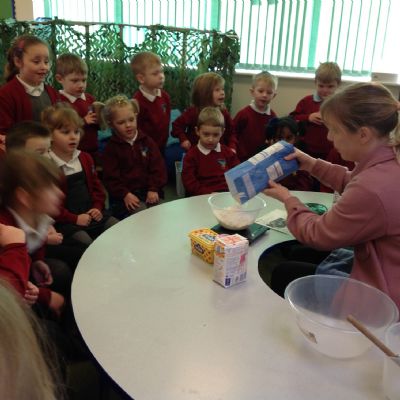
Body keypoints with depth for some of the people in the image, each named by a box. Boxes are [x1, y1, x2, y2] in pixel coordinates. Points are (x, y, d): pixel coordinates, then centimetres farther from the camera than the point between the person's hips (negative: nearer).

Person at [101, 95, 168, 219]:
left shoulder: (147, 141, 9)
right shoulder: (111, 147, 1)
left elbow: (158, 167, 6)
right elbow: (110, 177, -3)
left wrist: (154, 189, -6)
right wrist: (125, 194, -15)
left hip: (149, 193, 3)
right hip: (124, 196, -3)